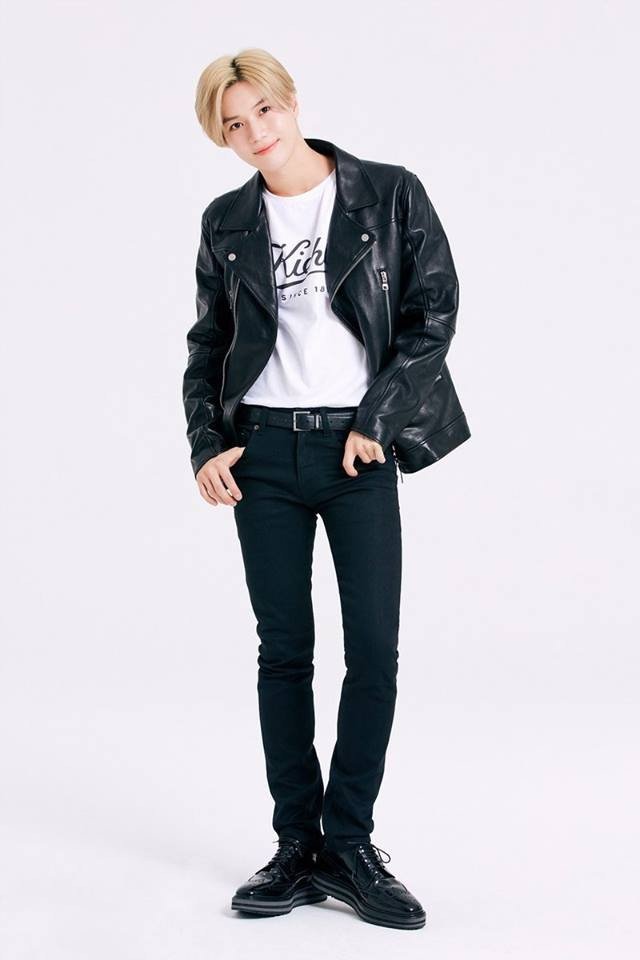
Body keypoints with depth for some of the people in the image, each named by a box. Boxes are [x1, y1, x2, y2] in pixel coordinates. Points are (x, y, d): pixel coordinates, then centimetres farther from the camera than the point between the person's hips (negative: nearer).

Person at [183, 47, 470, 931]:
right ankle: (298, 847, 16)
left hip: (358, 450, -2)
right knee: (284, 650, 6)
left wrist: (376, 421, -9)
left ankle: (349, 846, 12)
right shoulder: (227, 223, 9)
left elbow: (435, 311, -2)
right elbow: (208, 343, 13)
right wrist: (207, 445, 0)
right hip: (264, 451, 2)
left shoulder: (389, 194, 0)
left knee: (375, 652, -3)